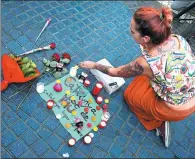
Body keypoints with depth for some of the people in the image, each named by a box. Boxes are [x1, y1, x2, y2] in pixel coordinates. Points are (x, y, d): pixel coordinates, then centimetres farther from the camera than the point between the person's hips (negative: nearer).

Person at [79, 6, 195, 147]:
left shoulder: (146, 63, -32)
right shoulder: (179, 39, -16)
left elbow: (115, 72, -14)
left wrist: (93, 65, 2)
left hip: (176, 110, -6)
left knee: (130, 94, 16)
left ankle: (159, 123, 10)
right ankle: (161, 118, 22)